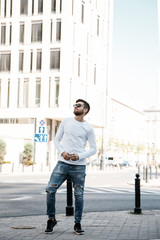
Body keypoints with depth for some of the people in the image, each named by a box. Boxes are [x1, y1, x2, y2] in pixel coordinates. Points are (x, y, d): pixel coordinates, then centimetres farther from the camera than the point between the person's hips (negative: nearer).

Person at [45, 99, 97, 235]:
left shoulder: (88, 128, 4)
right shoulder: (66, 122, 11)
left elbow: (93, 149, 5)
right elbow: (57, 140, 13)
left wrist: (79, 156, -11)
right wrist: (62, 152, -6)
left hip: (79, 165, -1)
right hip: (63, 163, 2)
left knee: (79, 195, 1)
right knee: (50, 190, -9)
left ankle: (77, 224, 17)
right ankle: (51, 219, 8)